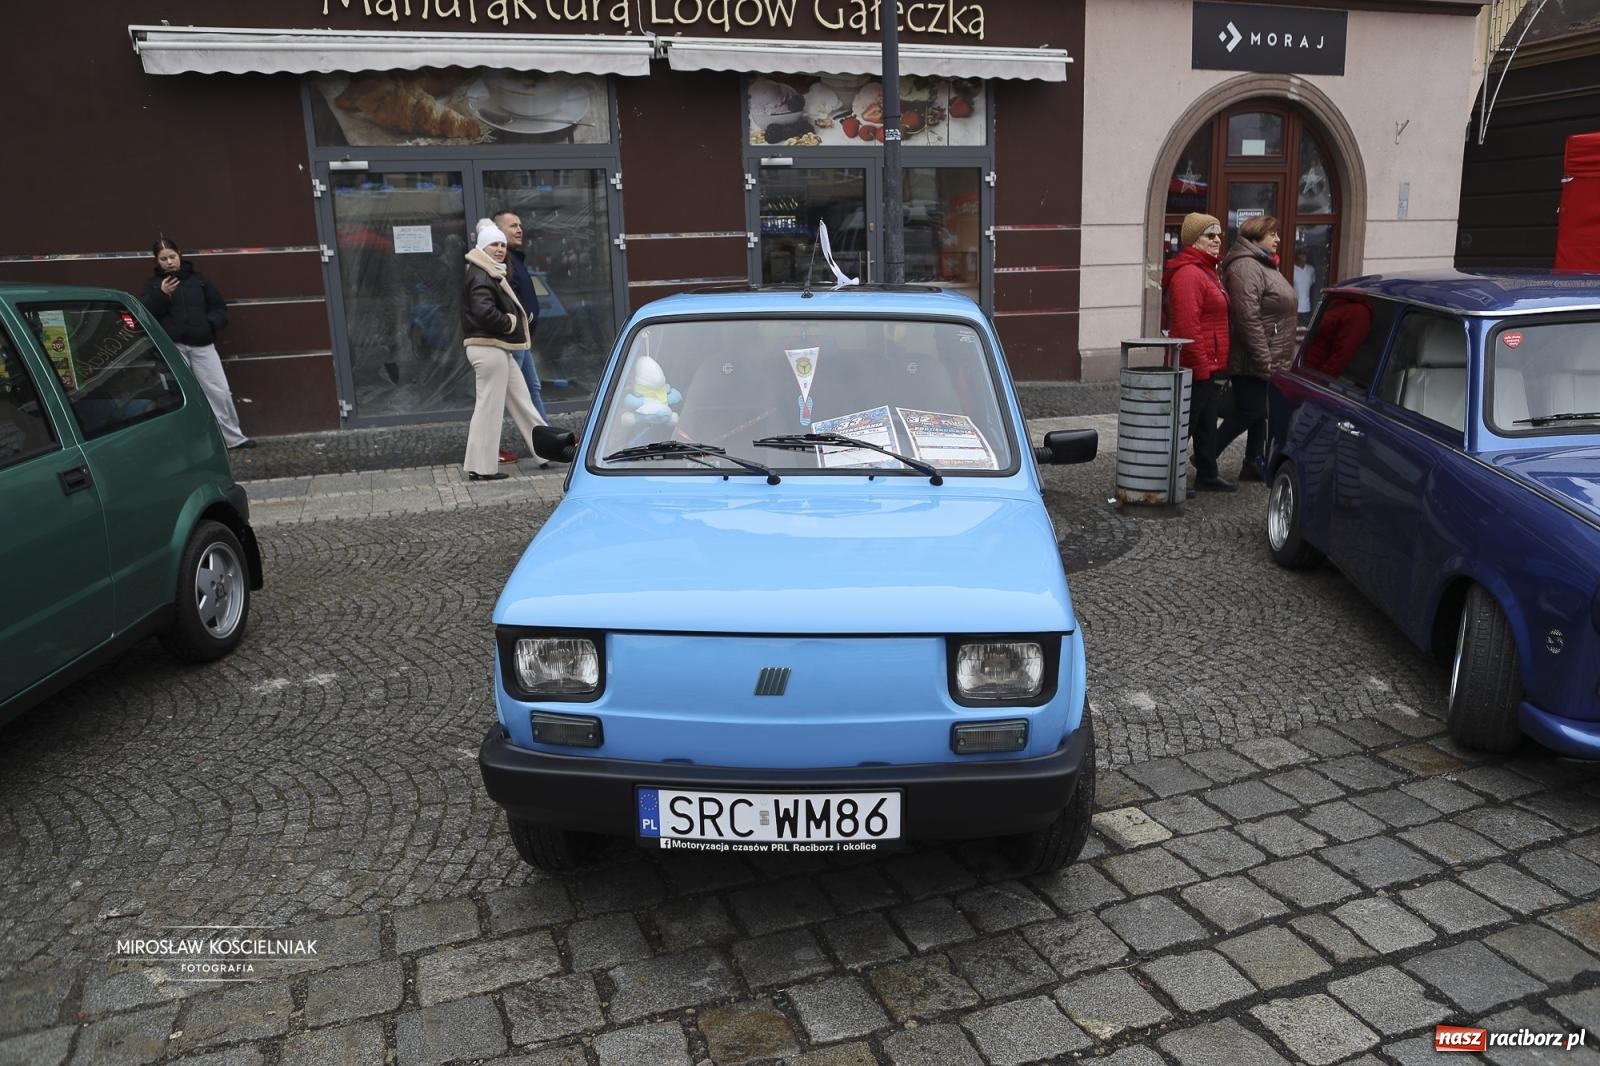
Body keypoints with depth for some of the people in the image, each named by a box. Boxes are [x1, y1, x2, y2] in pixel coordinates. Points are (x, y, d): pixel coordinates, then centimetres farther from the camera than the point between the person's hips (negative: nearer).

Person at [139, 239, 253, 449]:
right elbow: (143, 312, -3)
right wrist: (161, 294, -17)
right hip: (172, 347, -1)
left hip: (202, 344, 1)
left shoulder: (197, 279, 12)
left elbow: (220, 307, 13)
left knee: (220, 391, 0)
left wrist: (211, 324, -6)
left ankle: (233, 437, 9)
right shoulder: (153, 283, 8)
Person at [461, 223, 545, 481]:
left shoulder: (492, 274, 20)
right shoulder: (480, 276, -14)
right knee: (489, 406, -6)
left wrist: (520, 316, 5)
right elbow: (484, 311, -27)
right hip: (488, 348, -11)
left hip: (498, 348, 11)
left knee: (521, 402, 15)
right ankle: (481, 467, 0)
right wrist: (510, 323, -15)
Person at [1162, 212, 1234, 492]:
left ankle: (1207, 474, 27)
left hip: (1208, 366, 11)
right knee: (1184, 424, -4)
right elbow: (1187, 326, -23)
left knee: (1207, 424, 17)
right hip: (1197, 367, -10)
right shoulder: (1187, 274, -17)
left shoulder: (1205, 270, 18)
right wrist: (1202, 366, -23)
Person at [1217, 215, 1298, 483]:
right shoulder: (1246, 267, -17)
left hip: (1269, 359, 10)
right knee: (1249, 412, -6)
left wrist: (1277, 359, 23)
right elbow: (1248, 318, -24)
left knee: (1260, 412, 12)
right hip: (1252, 361, -10)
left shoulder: (1265, 265, 19)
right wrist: (1264, 359, -24)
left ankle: (1255, 465, 20)